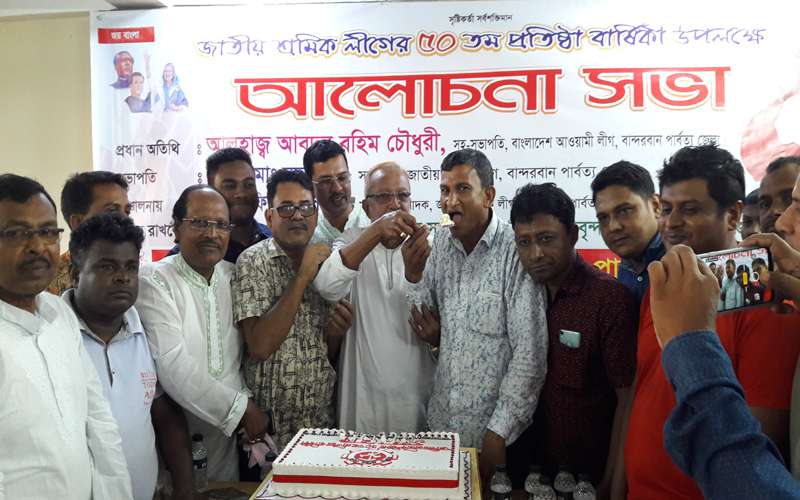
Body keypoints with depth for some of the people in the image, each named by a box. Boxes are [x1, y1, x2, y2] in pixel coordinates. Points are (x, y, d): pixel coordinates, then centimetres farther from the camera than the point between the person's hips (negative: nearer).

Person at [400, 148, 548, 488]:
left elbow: (530, 354, -16)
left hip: (494, 433, -5)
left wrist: (499, 433, -14)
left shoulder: (517, 251, -16)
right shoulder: (439, 243, 0)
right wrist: (413, 275, -13)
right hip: (441, 422, 5)